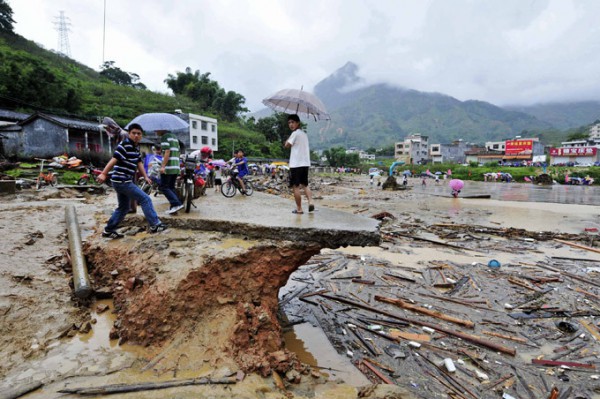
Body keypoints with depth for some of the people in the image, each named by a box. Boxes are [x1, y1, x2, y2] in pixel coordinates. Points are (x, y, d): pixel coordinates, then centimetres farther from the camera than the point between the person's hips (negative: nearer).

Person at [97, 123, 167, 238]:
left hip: (124, 181, 10)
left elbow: (139, 163, 15)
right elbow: (114, 159, -23)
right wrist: (103, 174, -29)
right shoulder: (124, 144, -14)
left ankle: (108, 231, 26)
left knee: (123, 208, 18)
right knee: (145, 199, -8)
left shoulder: (136, 147, 14)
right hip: (122, 181, -10)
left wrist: (146, 177, 6)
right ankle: (155, 225, -3)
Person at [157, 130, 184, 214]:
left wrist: (163, 166, -21)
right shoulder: (174, 137, 20)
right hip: (176, 167, 9)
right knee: (171, 187, 12)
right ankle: (174, 207, 9)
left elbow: (167, 152, -17)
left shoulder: (164, 137, -5)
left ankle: (177, 204, -14)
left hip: (168, 167, -9)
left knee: (163, 187, -3)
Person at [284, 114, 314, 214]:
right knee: (305, 185, 16)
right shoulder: (304, 134, 18)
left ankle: (299, 209, 2)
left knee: (295, 186, -1)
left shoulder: (295, 133, -9)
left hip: (296, 164, -8)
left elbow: (287, 145, -7)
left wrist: (290, 136, 3)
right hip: (305, 163, 8)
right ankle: (310, 202, -4)